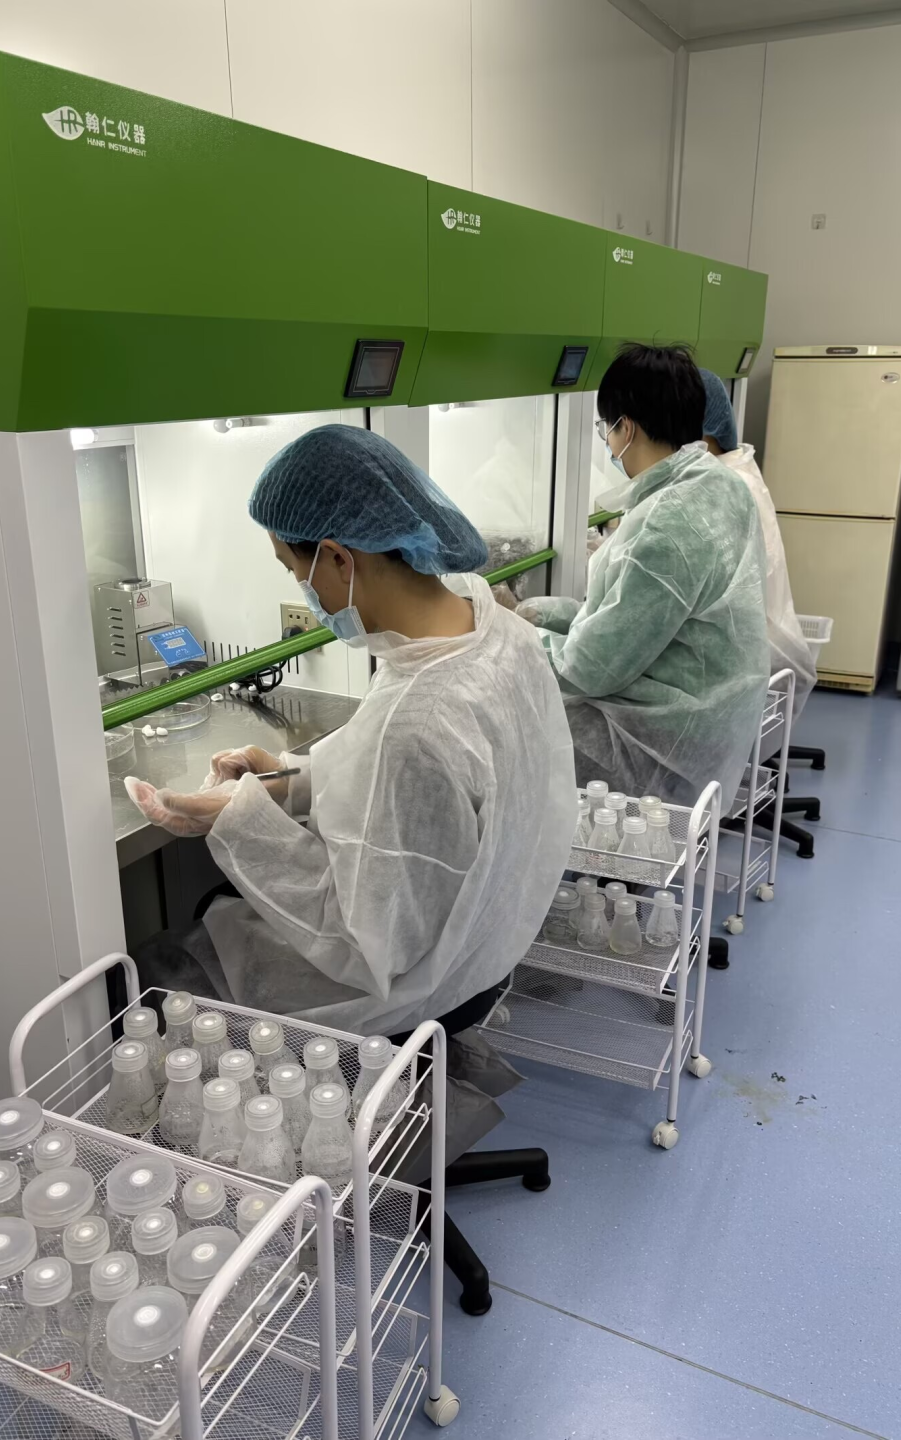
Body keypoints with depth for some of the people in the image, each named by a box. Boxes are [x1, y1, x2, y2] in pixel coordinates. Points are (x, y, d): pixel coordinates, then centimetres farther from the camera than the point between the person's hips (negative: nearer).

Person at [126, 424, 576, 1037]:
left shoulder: (416, 725, -38)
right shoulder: (498, 627, -11)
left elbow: (377, 944, -26)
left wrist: (238, 820, -23)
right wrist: (294, 778, -1)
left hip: (401, 985, -8)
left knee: (148, 970, 11)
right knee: (221, 906, 25)